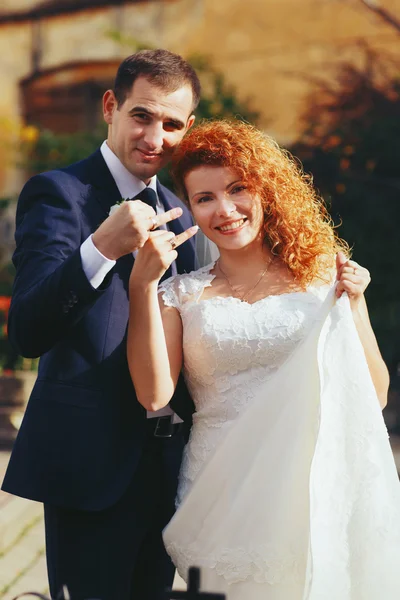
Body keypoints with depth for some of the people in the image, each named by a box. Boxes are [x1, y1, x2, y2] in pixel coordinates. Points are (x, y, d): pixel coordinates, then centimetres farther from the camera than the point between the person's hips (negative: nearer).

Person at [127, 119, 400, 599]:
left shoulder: (324, 278, 7)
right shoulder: (181, 295, 8)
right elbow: (154, 395, -8)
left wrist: (352, 304, -5)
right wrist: (142, 284, -9)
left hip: (316, 486, 0)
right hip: (221, 499, 0)